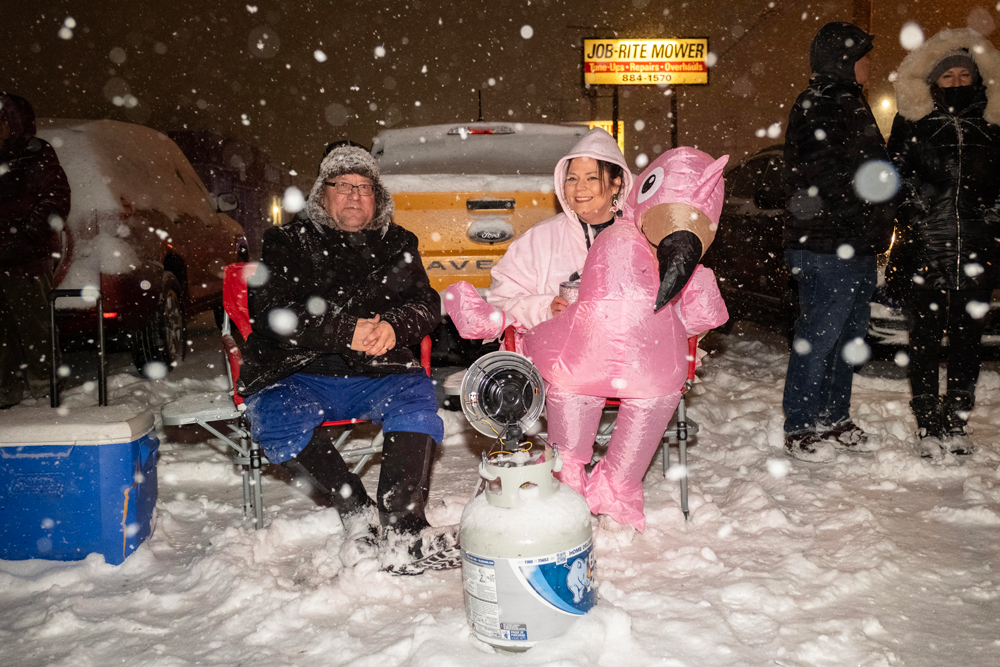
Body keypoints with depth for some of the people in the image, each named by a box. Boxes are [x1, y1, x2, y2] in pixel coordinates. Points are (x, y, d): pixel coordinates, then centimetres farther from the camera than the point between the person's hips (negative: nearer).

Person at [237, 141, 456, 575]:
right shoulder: (288, 243, 9)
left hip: (374, 374, 1)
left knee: (416, 397, -27)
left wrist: (394, 325, -15)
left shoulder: (397, 245, 18)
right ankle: (360, 514, -20)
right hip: (298, 373, -1)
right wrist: (346, 331, -17)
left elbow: (427, 305, 10)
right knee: (278, 421, -30)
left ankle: (401, 528, -30)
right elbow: (271, 314, -5)